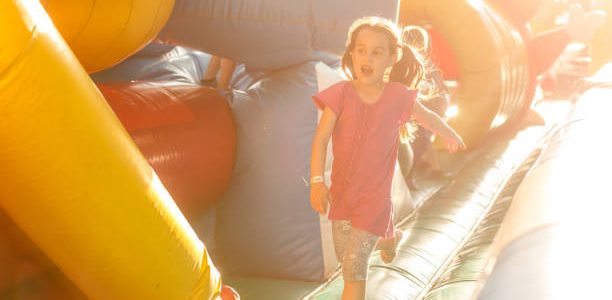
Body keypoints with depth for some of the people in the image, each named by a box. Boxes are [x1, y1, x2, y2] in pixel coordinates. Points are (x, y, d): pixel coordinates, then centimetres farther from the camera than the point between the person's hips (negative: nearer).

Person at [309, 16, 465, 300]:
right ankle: (390, 237, 52)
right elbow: (321, 138, -14)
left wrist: (451, 136, 26)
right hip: (342, 190, 3)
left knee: (354, 265, -9)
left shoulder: (398, 96, -11)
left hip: (374, 194, -2)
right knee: (344, 253, 21)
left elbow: (428, 117, 9)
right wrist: (317, 181, -23)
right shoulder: (341, 94, -13)